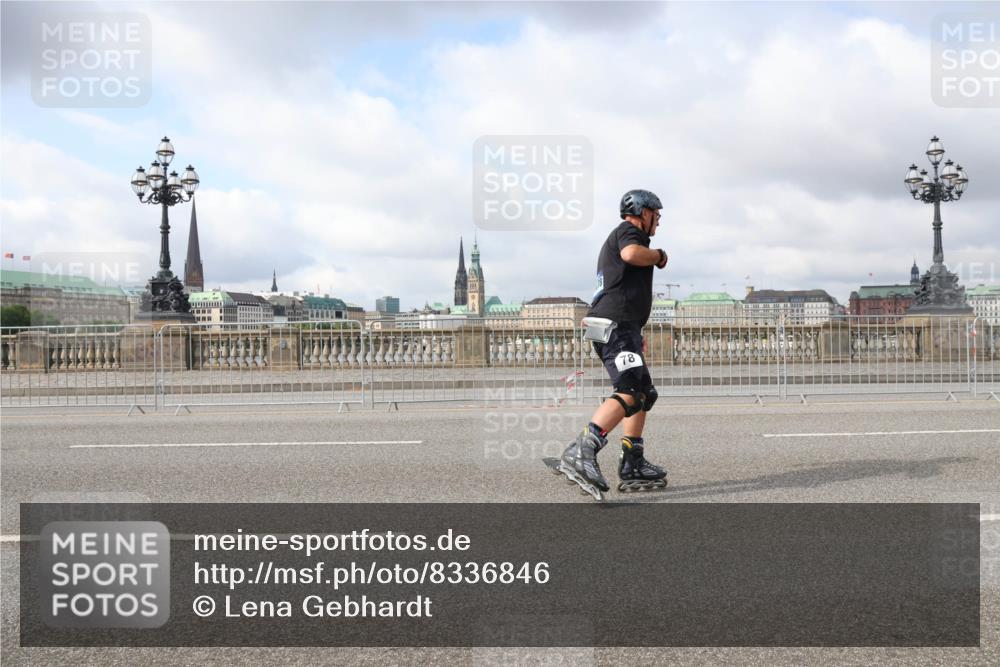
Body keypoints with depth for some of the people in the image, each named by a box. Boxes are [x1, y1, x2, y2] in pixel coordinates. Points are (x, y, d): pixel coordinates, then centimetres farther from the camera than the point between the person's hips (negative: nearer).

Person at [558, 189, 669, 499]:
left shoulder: (617, 237, 31)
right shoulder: (629, 230, 0)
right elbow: (632, 253, -26)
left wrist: (636, 338, 35)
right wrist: (659, 255, -5)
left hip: (609, 324, 11)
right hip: (617, 323, -11)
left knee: (645, 392, 13)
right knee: (629, 392, -22)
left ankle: (633, 465, 11)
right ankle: (582, 451, -35)